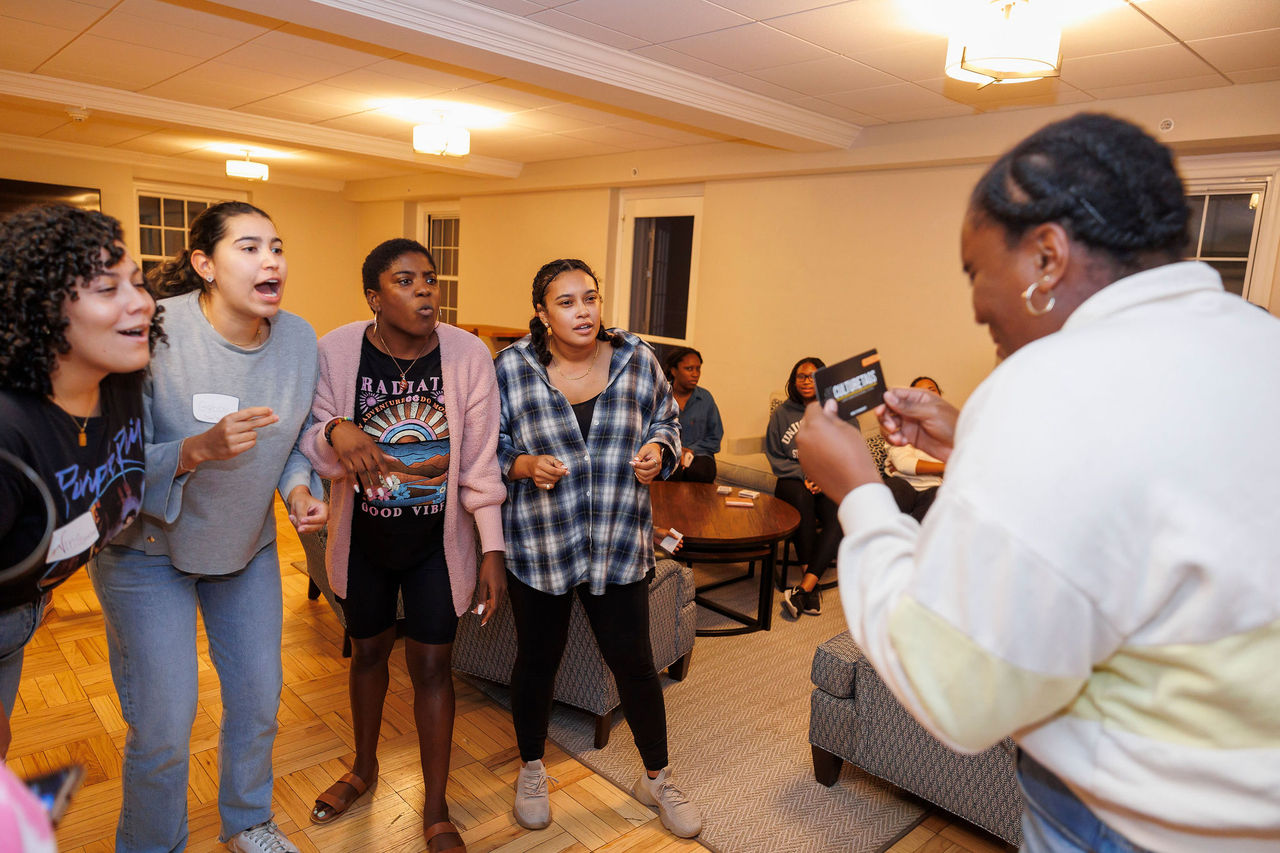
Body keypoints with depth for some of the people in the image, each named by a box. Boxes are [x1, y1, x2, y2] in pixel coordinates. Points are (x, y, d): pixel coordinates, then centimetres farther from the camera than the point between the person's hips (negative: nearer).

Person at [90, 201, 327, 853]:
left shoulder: (298, 337, -9)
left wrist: (299, 487, -14)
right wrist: (197, 449, -38)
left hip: (248, 544, 5)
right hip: (148, 549, -4)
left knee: (259, 698, 16)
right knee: (163, 725, 2)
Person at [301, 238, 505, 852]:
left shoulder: (468, 354, -15)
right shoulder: (336, 351, -13)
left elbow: (481, 462, -10)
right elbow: (312, 446, -8)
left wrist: (493, 548, -11)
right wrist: (336, 432, -32)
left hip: (437, 541, -1)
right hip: (364, 538, 2)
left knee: (431, 663, 6)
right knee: (369, 649, 21)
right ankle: (364, 767, 49)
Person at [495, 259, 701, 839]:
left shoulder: (637, 360, -2)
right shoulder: (510, 369, -7)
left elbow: (666, 422, 11)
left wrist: (657, 450, -10)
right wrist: (525, 466, -19)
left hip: (619, 546, 1)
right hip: (537, 546, -1)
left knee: (633, 661, 10)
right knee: (537, 660, 15)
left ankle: (657, 779, 34)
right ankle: (531, 771, 42)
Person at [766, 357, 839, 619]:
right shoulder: (782, 414, 11)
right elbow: (775, 457, 9)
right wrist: (804, 476, -7)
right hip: (793, 480, 0)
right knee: (801, 498, -37)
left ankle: (804, 587, -36)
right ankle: (812, 584, -34)